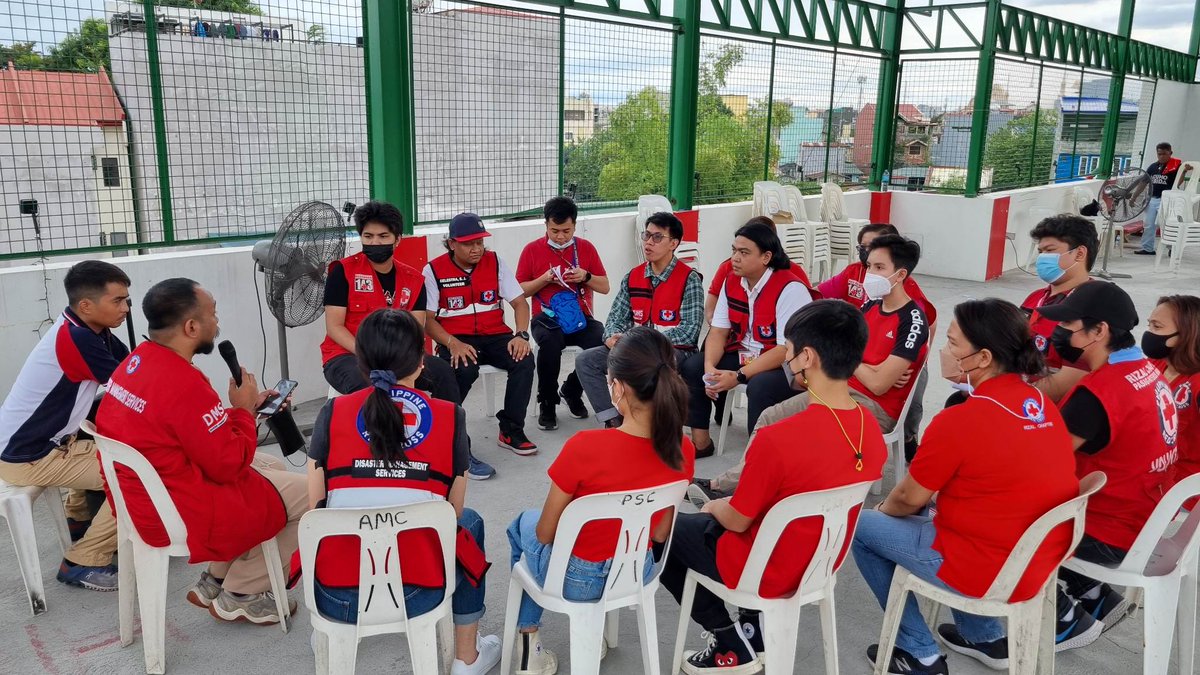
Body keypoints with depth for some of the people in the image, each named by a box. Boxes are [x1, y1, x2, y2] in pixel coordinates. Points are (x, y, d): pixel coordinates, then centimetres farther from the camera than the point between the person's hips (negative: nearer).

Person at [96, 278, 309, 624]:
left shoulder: (135, 362, 2)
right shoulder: (183, 384, -29)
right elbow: (227, 464, -22)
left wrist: (239, 409, 4)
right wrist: (244, 410, -8)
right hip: (181, 516, -10)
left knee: (273, 468, 23)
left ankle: (215, 581, 24)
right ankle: (239, 596, 13)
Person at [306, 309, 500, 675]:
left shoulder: (333, 412, -4)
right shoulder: (450, 416, -5)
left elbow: (316, 510, 4)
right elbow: (453, 512, 3)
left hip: (336, 596, 2)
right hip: (417, 595, -1)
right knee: (469, 523, 29)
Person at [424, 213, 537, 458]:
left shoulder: (495, 262, 6)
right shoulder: (434, 270, -2)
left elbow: (519, 302, 6)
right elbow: (427, 319, -6)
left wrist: (521, 335, -13)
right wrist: (452, 343, -23)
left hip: (495, 335, 3)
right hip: (456, 339, -3)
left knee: (524, 361, -25)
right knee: (464, 370, -36)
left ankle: (511, 431, -10)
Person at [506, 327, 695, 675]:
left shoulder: (584, 447, -32)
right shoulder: (682, 451, -17)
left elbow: (545, 534, -17)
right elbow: (660, 533, -2)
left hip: (577, 579, -4)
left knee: (524, 526, 28)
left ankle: (528, 640, 31)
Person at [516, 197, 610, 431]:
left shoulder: (586, 247, 9)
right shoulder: (532, 250, 5)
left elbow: (605, 287, 11)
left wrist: (586, 276, -9)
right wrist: (544, 279, -12)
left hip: (580, 317, 2)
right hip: (547, 318, -2)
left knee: (602, 342, -30)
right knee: (550, 341, -38)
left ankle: (572, 391, 0)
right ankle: (547, 402, -13)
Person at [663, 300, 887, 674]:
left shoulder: (778, 439, -33)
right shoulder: (872, 431, -11)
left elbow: (737, 522, -19)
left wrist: (714, 507, 4)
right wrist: (727, 502, 12)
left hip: (764, 573, -7)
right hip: (820, 565, 7)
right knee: (717, 515, 28)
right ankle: (755, 631, 25)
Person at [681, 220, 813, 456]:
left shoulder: (790, 288, -21)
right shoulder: (731, 281, 2)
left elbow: (787, 350, -24)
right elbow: (718, 331, 3)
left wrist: (738, 376, -27)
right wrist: (710, 367, -17)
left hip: (784, 366, -7)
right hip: (743, 354, 8)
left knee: (760, 386, -36)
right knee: (691, 366, -6)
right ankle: (700, 441, 4)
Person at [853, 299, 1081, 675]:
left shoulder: (959, 420, -23)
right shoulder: (1042, 404, -1)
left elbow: (910, 499, -9)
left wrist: (883, 510, 11)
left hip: (990, 573, -8)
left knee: (862, 528, 7)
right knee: (932, 513, 29)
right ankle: (986, 637, 32)